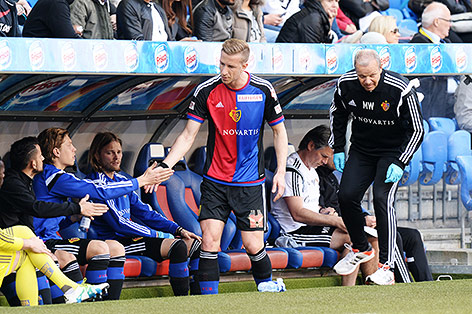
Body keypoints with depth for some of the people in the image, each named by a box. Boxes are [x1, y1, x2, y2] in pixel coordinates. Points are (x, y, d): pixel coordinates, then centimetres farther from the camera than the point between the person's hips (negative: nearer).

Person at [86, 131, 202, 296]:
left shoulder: (121, 180, 16)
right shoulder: (97, 183, -12)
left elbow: (144, 212, 19)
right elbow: (117, 223, -16)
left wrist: (177, 229, 7)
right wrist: (154, 234, -8)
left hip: (128, 237, 9)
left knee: (195, 244, 0)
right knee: (178, 246, -25)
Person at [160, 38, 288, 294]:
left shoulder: (263, 90, -5)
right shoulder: (206, 91, -6)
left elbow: (279, 131, 7)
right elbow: (188, 135, -1)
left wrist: (281, 171, -1)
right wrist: (164, 166, -12)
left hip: (250, 182, -1)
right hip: (215, 180, 1)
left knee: (253, 245, -4)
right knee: (209, 241, -10)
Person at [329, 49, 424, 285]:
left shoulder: (400, 90, -25)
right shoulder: (346, 85, -14)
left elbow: (417, 130, -15)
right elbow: (337, 114, 9)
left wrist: (399, 164, -20)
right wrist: (337, 149, 7)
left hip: (393, 151, -4)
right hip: (361, 149, 4)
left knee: (382, 199, -20)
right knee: (346, 195, -7)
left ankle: (387, 267, -17)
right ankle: (361, 249, 20)